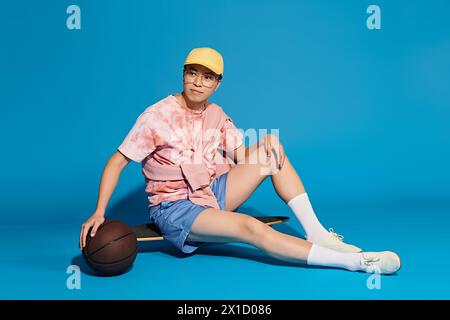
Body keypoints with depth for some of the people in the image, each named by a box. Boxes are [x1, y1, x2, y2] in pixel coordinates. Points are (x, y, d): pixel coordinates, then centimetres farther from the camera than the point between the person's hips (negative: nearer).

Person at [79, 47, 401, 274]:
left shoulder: (216, 115, 3)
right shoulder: (158, 115, -14)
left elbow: (245, 157, 3)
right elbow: (117, 161, -14)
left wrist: (265, 144, -21)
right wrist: (99, 212, -24)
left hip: (213, 193, 6)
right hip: (174, 207, -6)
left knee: (273, 150, -10)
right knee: (251, 227, -31)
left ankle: (317, 233, -14)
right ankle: (356, 262, -33)